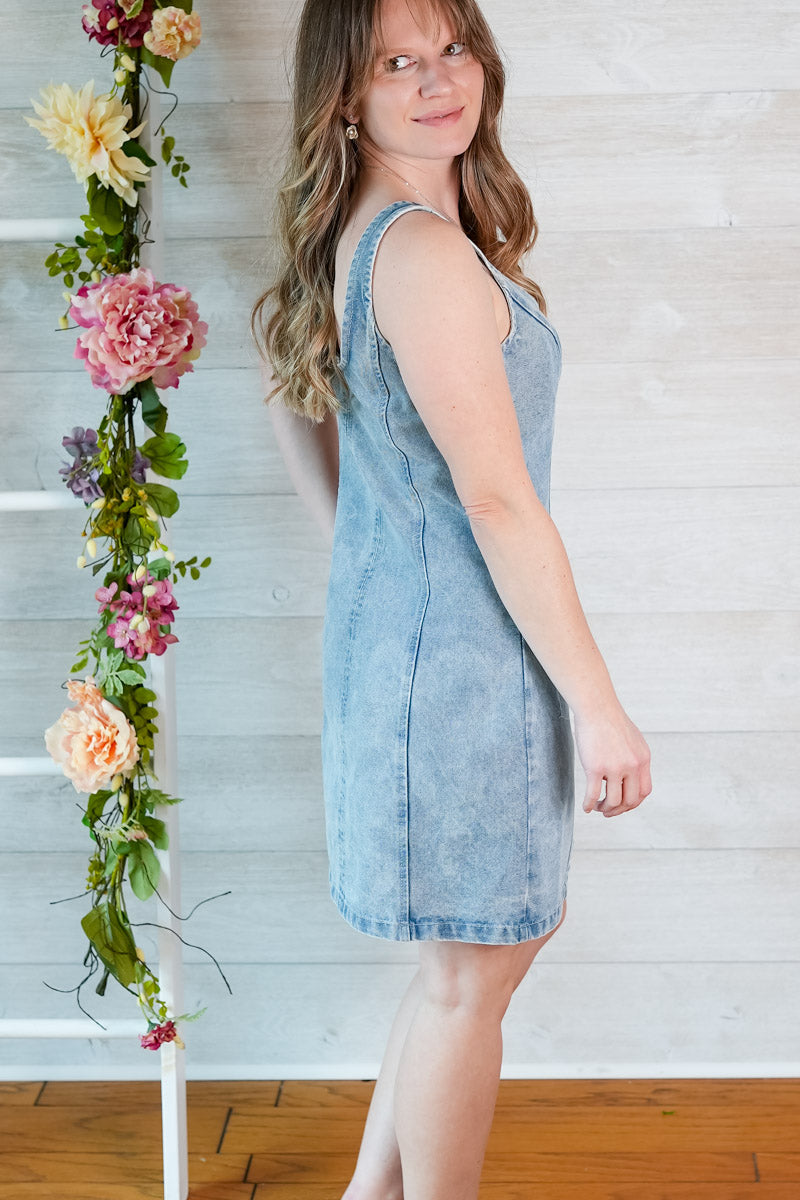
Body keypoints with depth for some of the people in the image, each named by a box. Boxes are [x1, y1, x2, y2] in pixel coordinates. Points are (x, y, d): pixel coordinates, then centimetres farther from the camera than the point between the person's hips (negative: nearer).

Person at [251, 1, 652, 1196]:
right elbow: (496, 499, -22)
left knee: (498, 938, 22)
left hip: (397, 625, 10)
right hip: (458, 649, -10)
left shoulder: (355, 238, 9)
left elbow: (296, 400, 22)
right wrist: (598, 704, -17)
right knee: (470, 972, 6)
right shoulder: (425, 249, -21)